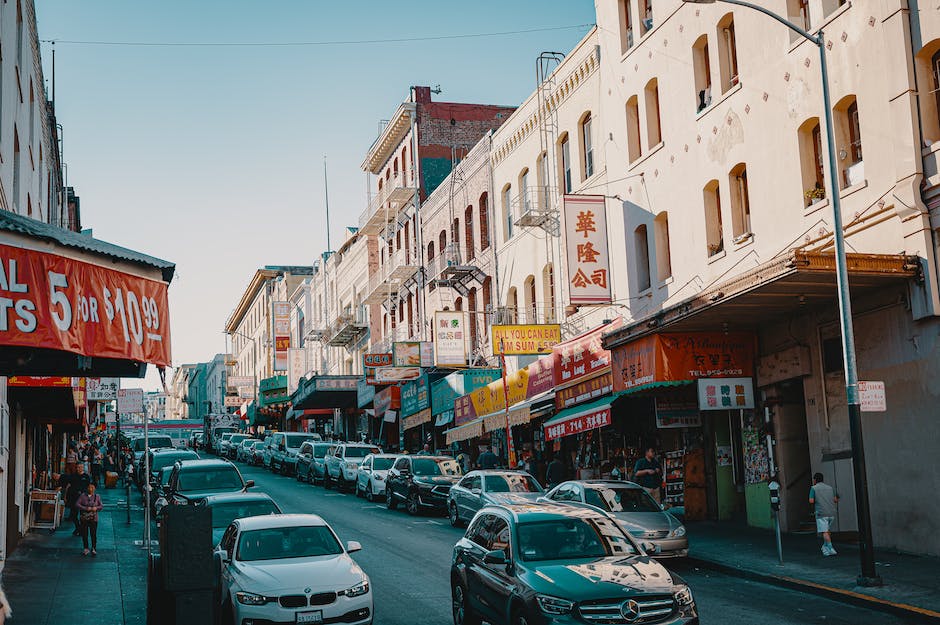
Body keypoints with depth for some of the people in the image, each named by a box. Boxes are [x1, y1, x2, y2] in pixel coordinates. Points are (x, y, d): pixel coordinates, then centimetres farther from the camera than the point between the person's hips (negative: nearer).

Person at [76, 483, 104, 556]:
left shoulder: (97, 496, 4)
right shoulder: (83, 496, -1)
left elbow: (101, 505, 8)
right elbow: (77, 504, -8)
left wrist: (96, 508, -13)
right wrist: (85, 508, -17)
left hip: (93, 518, 0)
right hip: (84, 518, 0)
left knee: (93, 534, -2)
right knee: (84, 534, 6)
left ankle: (94, 549, 10)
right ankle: (85, 548, 21)